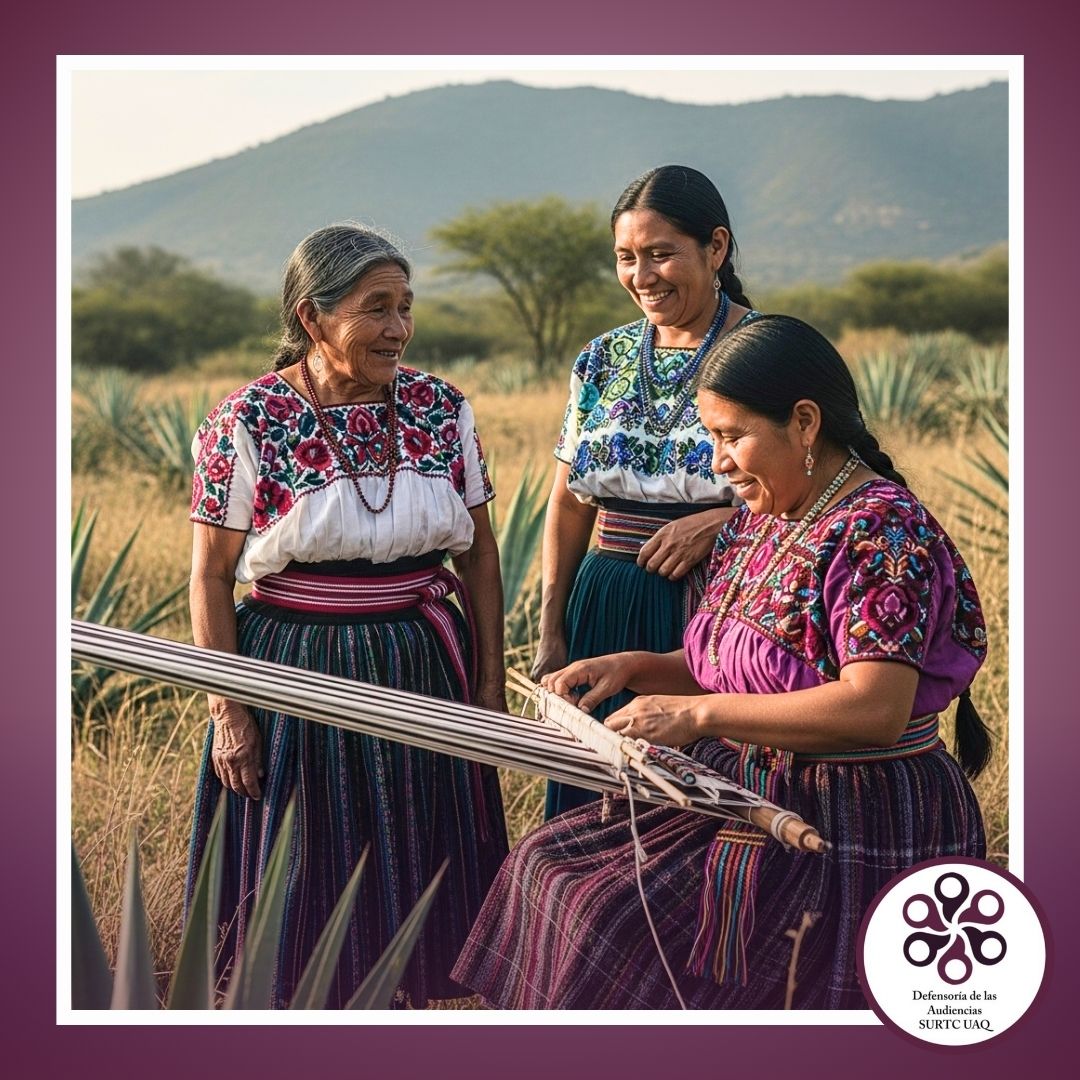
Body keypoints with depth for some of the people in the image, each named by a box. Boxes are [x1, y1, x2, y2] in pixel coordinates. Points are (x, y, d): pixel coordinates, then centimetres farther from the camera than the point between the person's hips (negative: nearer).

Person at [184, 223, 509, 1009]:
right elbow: (210, 575, -6)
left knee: (414, 879, 14)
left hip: (423, 672, 3)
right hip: (295, 675, -3)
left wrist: (491, 685, 5)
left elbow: (479, 552, 7)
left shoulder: (442, 410, 0)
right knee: (303, 892, 8)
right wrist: (229, 711, -9)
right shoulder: (247, 423, -9)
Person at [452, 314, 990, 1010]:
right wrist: (634, 667, 0)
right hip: (745, 795, 10)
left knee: (618, 922, -20)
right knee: (548, 866, 3)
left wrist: (699, 714, -25)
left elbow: (875, 708, -29)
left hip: (849, 829, -9)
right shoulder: (760, 520, 10)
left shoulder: (881, 531, -18)